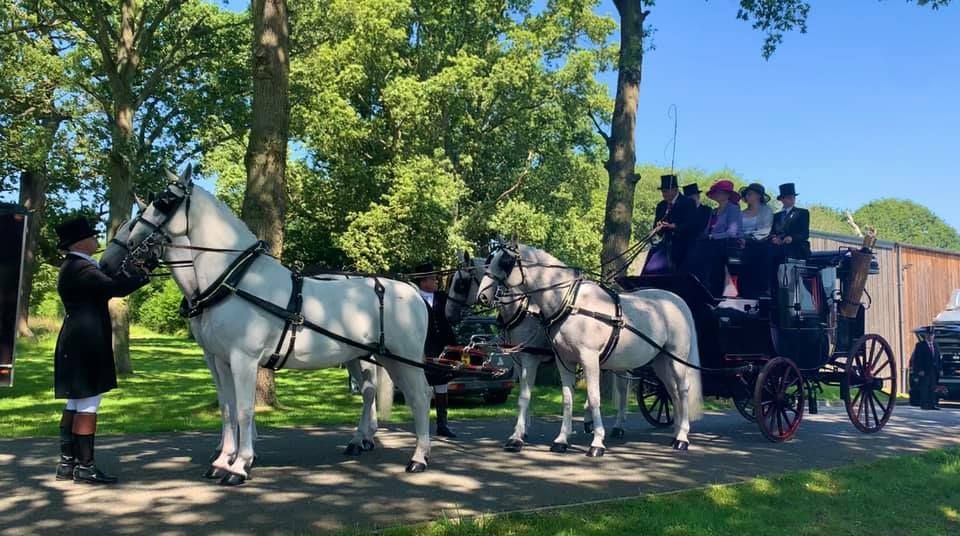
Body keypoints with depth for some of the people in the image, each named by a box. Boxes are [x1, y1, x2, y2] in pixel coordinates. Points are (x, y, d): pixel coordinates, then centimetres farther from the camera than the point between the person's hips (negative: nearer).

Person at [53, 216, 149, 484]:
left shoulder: (76, 266, 15)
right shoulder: (80, 268, -17)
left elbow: (106, 285, 13)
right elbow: (115, 288, -26)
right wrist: (145, 274, -14)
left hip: (78, 345, 11)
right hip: (86, 345, -11)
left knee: (75, 403, 14)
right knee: (88, 404, -4)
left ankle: (67, 463, 21)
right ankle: (85, 466, 2)